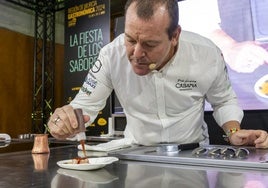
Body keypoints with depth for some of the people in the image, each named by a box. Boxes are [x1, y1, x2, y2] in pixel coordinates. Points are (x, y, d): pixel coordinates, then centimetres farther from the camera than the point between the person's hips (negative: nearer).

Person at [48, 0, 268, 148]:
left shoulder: (208, 55, -16)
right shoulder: (111, 55, -18)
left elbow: (223, 100, 2)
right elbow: (83, 106, -11)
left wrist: (234, 132, -16)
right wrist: (63, 121, -32)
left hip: (193, 152, 0)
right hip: (138, 154, 1)